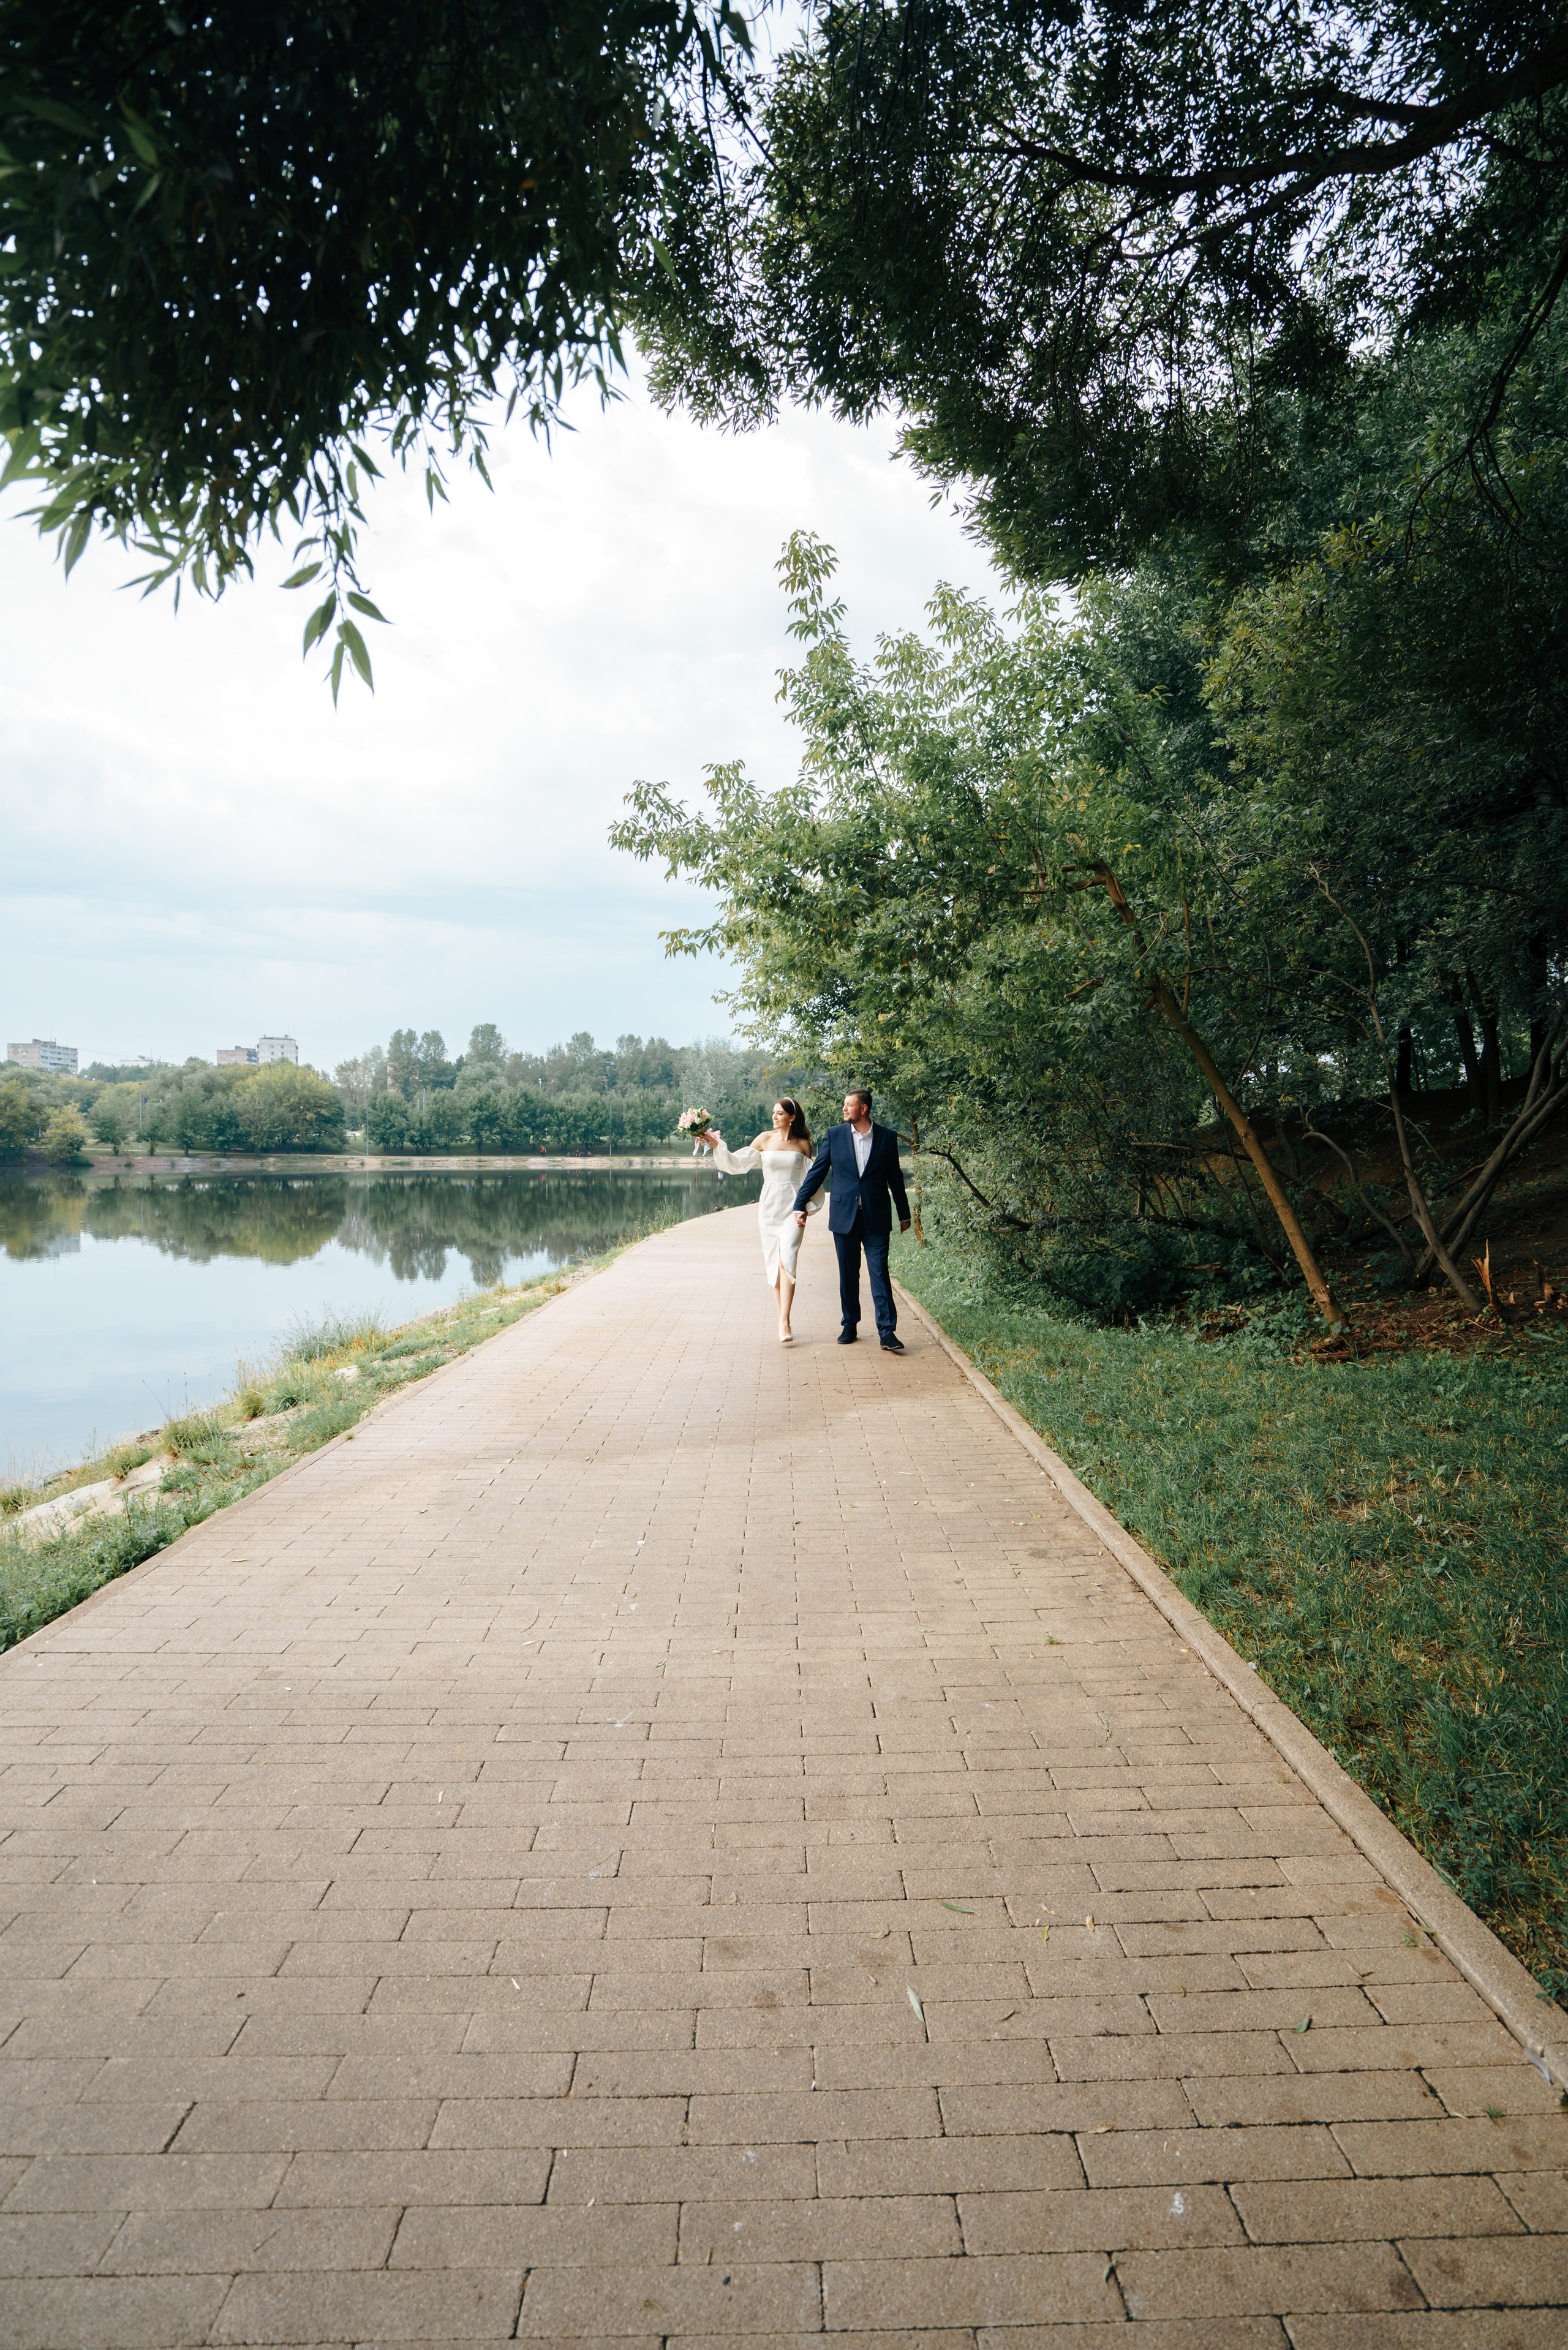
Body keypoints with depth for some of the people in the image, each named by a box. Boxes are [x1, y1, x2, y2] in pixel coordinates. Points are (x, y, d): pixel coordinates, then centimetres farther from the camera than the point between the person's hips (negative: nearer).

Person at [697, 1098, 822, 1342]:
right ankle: (782, 1317, 18)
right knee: (773, 1262, 5)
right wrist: (716, 1146, -9)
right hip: (769, 1205, 2)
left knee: (787, 1260, -15)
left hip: (793, 1207, -2)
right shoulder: (765, 1140, 4)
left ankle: (785, 1322, -17)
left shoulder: (803, 1145, 3)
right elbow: (737, 1163, 3)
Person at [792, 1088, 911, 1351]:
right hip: (844, 1216, 1)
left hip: (877, 1218, -1)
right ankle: (850, 1326, 20)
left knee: (879, 1273, -6)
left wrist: (904, 1214, 15)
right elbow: (817, 1172, 6)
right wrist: (801, 1204, 2)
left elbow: (895, 1178, 10)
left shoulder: (887, 1137, 3)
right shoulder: (834, 1135, 4)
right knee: (848, 1274, 8)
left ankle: (887, 1332, -4)